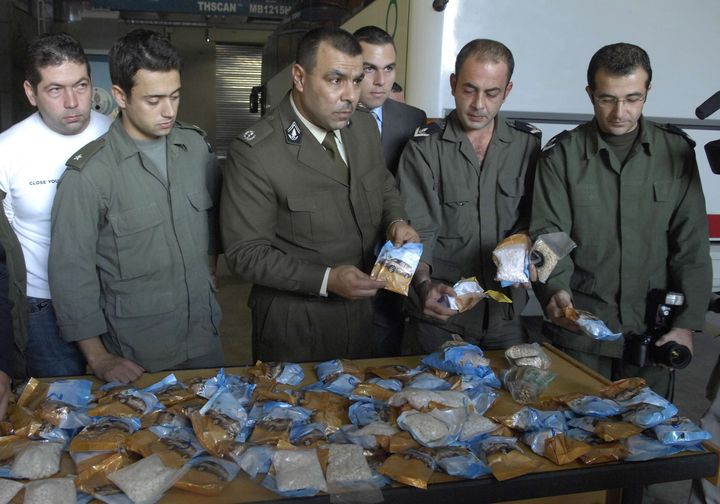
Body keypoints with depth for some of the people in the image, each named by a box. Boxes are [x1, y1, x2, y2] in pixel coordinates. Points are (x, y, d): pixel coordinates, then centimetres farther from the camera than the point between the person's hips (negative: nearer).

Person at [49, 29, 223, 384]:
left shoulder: (196, 146, -2)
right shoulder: (89, 174, -17)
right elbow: (71, 274, -13)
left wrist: (206, 282, 12)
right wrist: (98, 359, -11)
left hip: (204, 339, 5)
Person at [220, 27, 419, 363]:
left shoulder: (365, 127, -2)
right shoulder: (254, 153, -21)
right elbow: (245, 253, -19)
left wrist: (395, 221, -8)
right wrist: (326, 280, -28)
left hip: (361, 309, 6)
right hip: (294, 323, -5)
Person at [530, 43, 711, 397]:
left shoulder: (676, 152, 3)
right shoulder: (562, 155, -2)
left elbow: (691, 247, 3)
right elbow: (547, 235, -8)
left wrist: (687, 323, -3)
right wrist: (554, 290, -26)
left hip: (652, 328, 2)